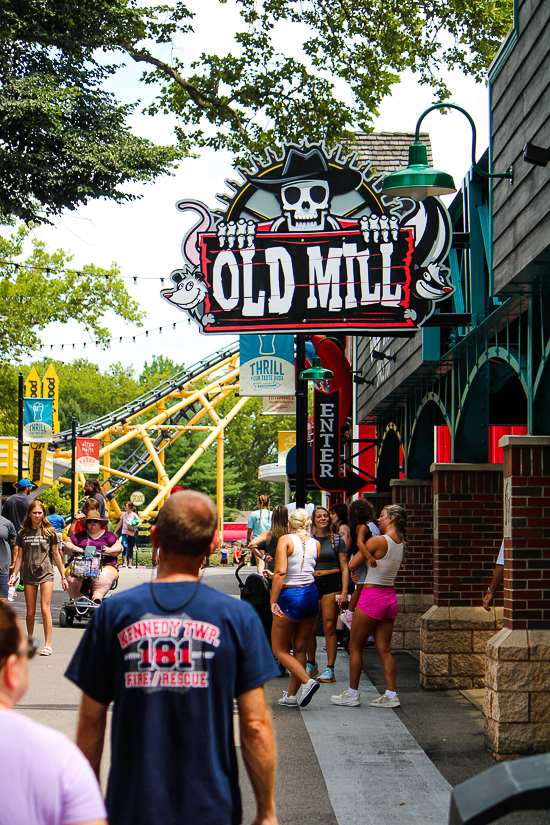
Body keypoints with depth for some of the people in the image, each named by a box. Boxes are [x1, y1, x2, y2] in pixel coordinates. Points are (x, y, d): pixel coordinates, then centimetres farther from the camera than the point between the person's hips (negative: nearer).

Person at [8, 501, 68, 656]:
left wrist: (63, 576, 8)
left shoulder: (49, 531, 4)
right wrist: (14, 575, 4)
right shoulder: (23, 533, 9)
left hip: (46, 573, -2)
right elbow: (19, 557, 13)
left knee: (45, 609, -12)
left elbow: (56, 555, 8)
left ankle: (47, 644, -10)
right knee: (30, 612, 3)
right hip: (29, 575, 2)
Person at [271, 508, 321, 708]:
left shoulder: (285, 540, -9)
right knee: (300, 649, 14)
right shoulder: (316, 544, 6)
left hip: (290, 596, -6)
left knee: (280, 650, 6)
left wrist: (273, 601, -16)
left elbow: (280, 572, -19)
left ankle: (307, 681, -13)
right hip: (312, 594, 6)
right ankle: (292, 695, 17)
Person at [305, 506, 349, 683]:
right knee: (310, 628, 2)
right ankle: (311, 664, 21)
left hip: (331, 584, -2)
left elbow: (344, 568, 4)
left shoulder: (337, 541, 6)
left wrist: (344, 591, -5)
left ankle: (330, 669, -1)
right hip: (311, 584, 2)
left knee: (329, 627, -6)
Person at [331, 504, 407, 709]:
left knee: (355, 647, 6)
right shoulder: (402, 544, 6)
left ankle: (352, 694, 11)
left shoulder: (377, 541, -15)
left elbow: (351, 565, -9)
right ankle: (391, 694, 5)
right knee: (384, 649, 9)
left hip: (371, 596, -7)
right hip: (390, 597, 7)